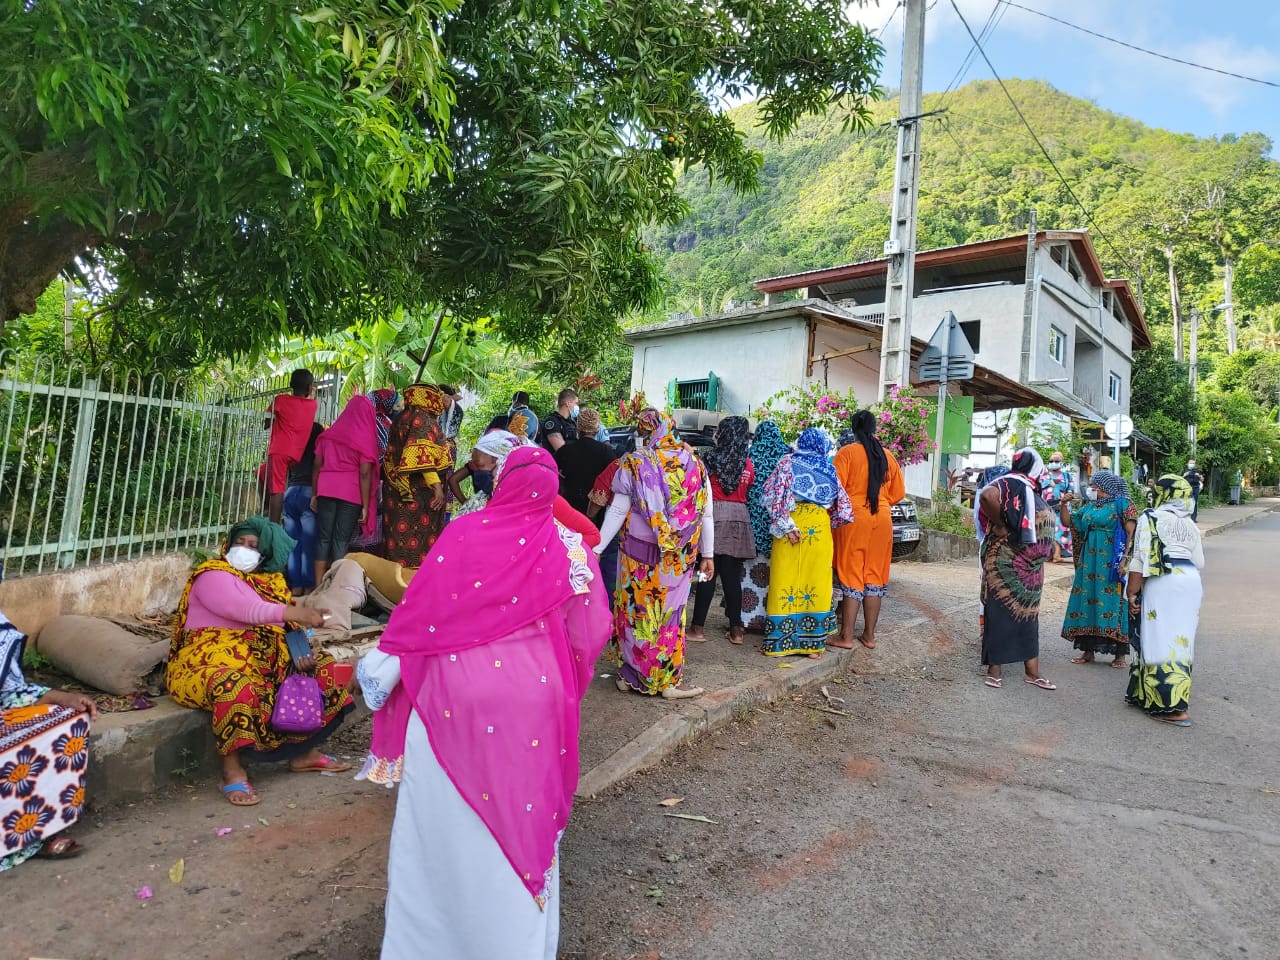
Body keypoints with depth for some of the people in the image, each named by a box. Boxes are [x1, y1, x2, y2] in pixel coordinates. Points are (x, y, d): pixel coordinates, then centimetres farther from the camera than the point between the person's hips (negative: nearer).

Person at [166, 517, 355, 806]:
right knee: (235, 685, -39)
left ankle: (303, 752, 9)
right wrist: (299, 613, -36)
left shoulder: (272, 581, 14)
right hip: (210, 663, -8)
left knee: (321, 667, 1)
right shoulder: (213, 575, -7)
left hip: (263, 663, 8)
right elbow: (249, 610, -25)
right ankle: (232, 771, -22)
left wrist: (300, 658, -10)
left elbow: (286, 630, 10)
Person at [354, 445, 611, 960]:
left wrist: (382, 661, 7)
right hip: (533, 700, 1)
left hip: (455, 691, -1)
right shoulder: (571, 548, -5)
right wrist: (565, 687, 17)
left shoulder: (464, 533, -10)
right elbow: (588, 634, -1)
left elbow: (420, 607, -6)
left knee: (445, 811, 16)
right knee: (523, 810, 16)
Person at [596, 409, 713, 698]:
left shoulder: (633, 464, -7)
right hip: (679, 557, 2)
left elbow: (617, 512, -9)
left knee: (636, 610, 10)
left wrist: (597, 548, -2)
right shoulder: (695, 465, 0)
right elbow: (706, 515, 3)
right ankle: (668, 681, 16)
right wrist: (708, 555, 11)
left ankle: (630, 675, 21)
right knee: (669, 614, 9)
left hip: (639, 554, -1)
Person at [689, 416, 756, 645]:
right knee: (732, 575, 8)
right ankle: (736, 628, 12)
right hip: (739, 517, 3)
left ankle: (698, 627, 5)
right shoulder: (749, 464, 4)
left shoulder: (712, 459, -6)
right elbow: (749, 492, 8)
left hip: (714, 515, -3)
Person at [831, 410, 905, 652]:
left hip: (853, 518, -4)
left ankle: (846, 637, 1)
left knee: (851, 576, 0)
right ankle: (869, 636, 17)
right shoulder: (887, 456, 6)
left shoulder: (847, 452, -6)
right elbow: (898, 494, 11)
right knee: (875, 577, 10)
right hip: (882, 520, 4)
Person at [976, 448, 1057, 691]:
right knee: (1002, 612, -2)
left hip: (1030, 567, 9)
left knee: (1028, 615, 11)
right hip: (1007, 563, -9)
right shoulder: (1012, 484, -14)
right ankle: (993, 670, 6)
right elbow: (987, 496, -35)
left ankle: (1032, 672, 18)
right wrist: (1001, 526, -24)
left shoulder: (1030, 489, 15)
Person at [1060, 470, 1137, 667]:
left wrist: (1125, 559, -19)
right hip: (1089, 562, 6)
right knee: (1087, 600, 5)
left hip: (1111, 563, -6)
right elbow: (1067, 521, 20)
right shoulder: (1089, 507, 15)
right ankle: (1088, 649, 13)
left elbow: (1131, 534, -10)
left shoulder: (1123, 504, -3)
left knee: (1113, 602, -5)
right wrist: (1064, 504, 4)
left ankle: (1121, 654, 2)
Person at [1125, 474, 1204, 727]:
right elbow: (1199, 562, 14)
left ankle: (1173, 708, -5)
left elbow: (1141, 558, -11)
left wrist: (1132, 592, -8)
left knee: (1161, 639, -3)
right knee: (1180, 639, 15)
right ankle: (1176, 696, 27)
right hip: (1191, 581, 7)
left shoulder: (1151, 517, -5)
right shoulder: (1190, 523, 14)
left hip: (1161, 583, -7)